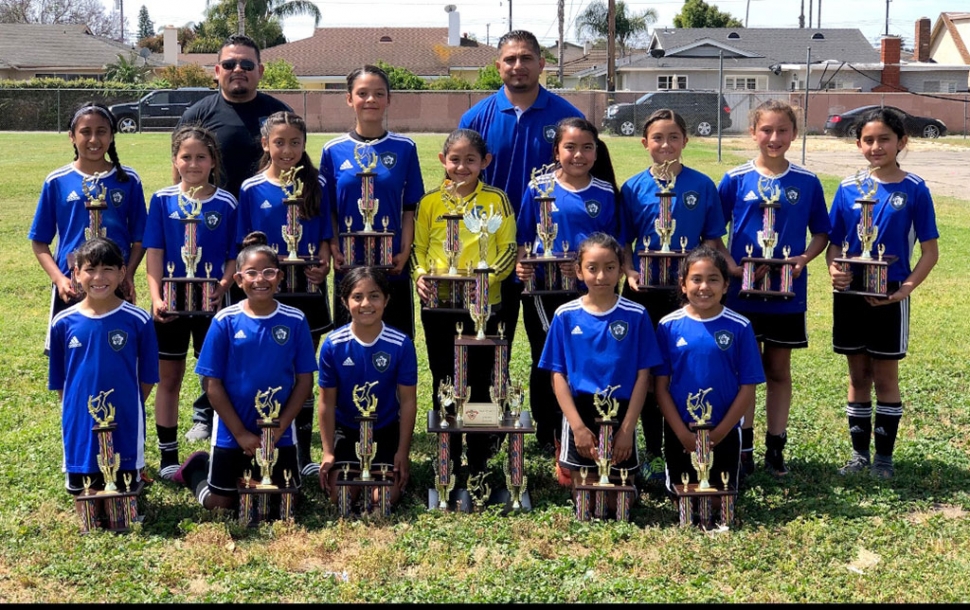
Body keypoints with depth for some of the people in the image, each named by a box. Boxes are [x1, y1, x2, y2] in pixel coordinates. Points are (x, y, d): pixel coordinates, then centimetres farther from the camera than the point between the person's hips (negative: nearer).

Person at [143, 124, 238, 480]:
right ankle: (168, 457, 18)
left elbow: (235, 257, 0)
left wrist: (223, 286, -18)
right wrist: (156, 298, -13)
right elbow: (154, 253, -2)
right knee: (168, 378, 8)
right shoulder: (162, 200, 0)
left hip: (210, 301, -1)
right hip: (172, 300, 1)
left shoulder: (226, 204, -2)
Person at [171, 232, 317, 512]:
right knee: (220, 504, 7)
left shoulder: (295, 321, -7)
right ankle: (197, 468, 37)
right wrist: (241, 433, -11)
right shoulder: (225, 321, -10)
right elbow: (212, 383, -8)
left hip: (280, 433, 2)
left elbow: (304, 380, -3)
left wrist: (279, 428, -10)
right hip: (231, 432, -1)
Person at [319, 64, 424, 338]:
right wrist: (334, 249, -7)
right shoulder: (334, 151, 3)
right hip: (349, 267, 1)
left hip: (393, 268, 0)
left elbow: (410, 208, 2)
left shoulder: (404, 148, 2)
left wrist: (405, 251, -8)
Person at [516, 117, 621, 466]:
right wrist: (521, 266, -13)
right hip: (543, 291, 0)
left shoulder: (606, 193, 2)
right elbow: (524, 238, 6)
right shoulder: (539, 189, 1)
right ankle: (547, 433, 25)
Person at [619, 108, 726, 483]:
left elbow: (712, 238, 3)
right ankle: (653, 452, 19)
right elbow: (623, 241, 6)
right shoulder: (633, 188, 2)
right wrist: (629, 272, -12)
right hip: (644, 291, 1)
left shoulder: (702, 186, 1)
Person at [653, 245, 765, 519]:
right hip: (679, 435, 1)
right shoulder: (669, 326, -6)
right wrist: (683, 434, -12)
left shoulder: (739, 327, -8)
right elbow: (661, 386, -5)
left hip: (724, 435, 0)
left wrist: (718, 434, -12)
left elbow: (748, 388, -7)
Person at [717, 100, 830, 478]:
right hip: (743, 291, -1)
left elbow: (821, 233, 8)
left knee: (779, 369, 10)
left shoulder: (807, 182, 1)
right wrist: (729, 264, -13)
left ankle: (775, 447, 20)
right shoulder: (735, 180, -2)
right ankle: (743, 448, 16)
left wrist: (804, 259, -11)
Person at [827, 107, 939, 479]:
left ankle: (884, 456, 18)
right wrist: (833, 270, -14)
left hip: (889, 297, -3)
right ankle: (859, 452, 23)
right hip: (850, 294, 3)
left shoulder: (914, 190, -6)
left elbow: (930, 251, -5)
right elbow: (834, 242, 7)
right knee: (858, 376, 12)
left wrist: (906, 288, -17)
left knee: (885, 377, 6)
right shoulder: (848, 188, 2)